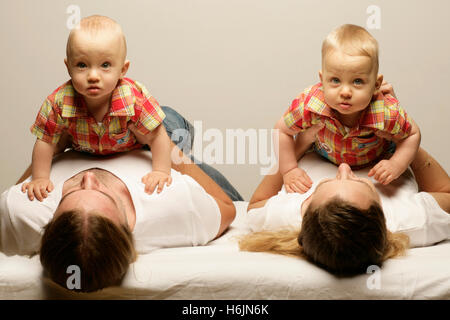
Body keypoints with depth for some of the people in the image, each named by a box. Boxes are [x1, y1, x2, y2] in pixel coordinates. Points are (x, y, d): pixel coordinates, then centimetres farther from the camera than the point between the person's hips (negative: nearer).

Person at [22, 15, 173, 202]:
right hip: (83, 151, 2)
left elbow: (156, 137, -30)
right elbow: (45, 142, -24)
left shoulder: (135, 98, -42)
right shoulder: (59, 102, -38)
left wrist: (161, 172, -36)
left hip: (130, 148, -2)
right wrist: (40, 178, -26)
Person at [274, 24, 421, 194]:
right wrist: (289, 170, -22)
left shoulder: (387, 113, -41)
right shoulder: (309, 104, -41)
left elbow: (413, 134, -19)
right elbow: (282, 130, -21)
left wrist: (396, 166, -32)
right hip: (325, 160, 0)